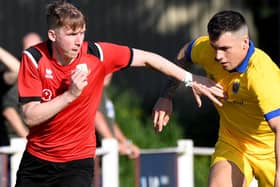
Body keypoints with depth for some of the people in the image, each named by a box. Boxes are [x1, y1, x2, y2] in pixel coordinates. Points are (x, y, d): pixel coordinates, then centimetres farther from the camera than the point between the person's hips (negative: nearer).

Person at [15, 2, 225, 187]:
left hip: (77, 160, -2)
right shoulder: (33, 58, -14)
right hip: (36, 157, 2)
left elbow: (146, 58, -2)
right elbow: (30, 117, -19)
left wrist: (190, 79, -2)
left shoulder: (97, 54, -13)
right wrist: (70, 94, -29)